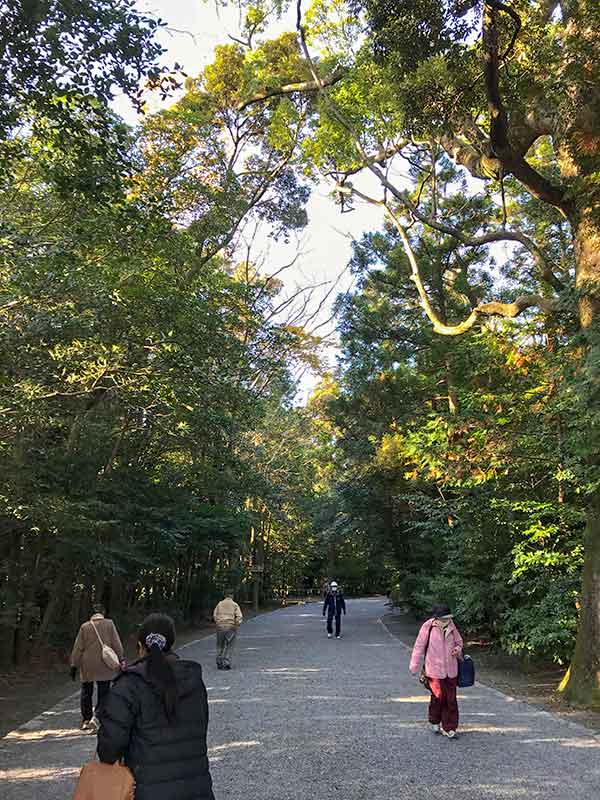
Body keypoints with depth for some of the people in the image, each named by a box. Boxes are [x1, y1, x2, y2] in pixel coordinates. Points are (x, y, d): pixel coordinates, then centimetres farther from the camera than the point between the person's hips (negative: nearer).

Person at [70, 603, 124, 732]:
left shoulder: (85, 626, -1)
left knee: (86, 693, 18)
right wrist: (121, 659, 4)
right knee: (103, 694, 4)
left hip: (87, 666, 2)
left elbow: (78, 648, 0)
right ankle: (95, 718, -15)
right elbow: (117, 644, -3)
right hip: (104, 666, -2)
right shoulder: (109, 624, -3)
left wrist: (74, 665, 6)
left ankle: (85, 720, 26)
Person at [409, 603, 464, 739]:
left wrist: (458, 649, -5)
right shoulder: (428, 627, -12)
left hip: (451, 670, 4)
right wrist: (414, 666, -3)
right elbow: (419, 646, -6)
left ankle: (449, 728, 17)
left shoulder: (451, 627, 1)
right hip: (434, 669, -4)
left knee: (451, 699, 5)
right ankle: (434, 722, 27)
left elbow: (459, 641, 18)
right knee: (438, 697, 1)